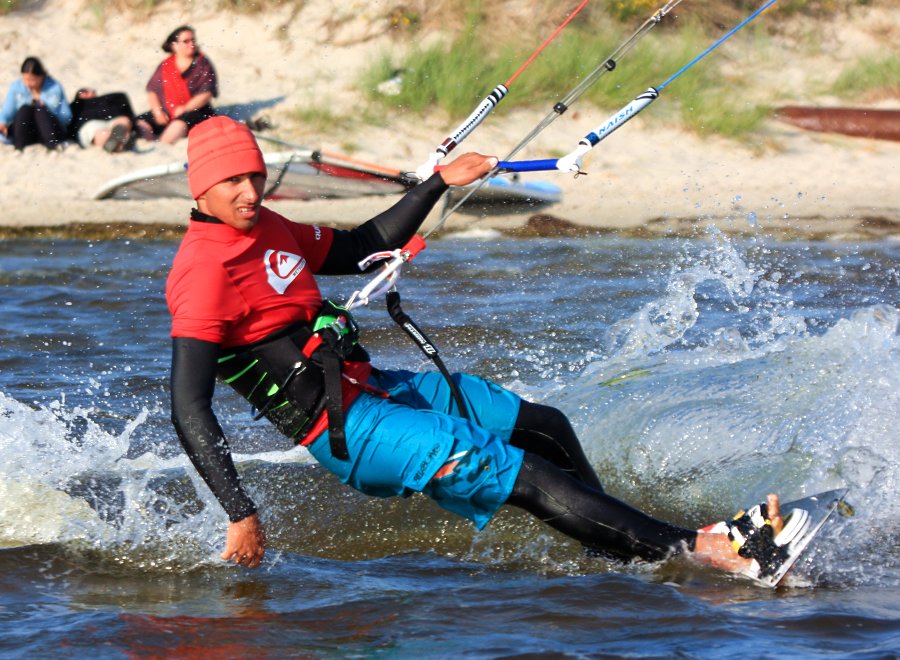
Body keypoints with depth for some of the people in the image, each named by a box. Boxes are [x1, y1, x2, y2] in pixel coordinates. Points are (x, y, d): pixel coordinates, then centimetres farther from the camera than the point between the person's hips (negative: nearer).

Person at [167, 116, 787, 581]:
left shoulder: (267, 228, 9)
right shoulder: (204, 272, -20)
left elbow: (360, 249, 25)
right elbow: (190, 409, -26)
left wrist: (441, 182, 20)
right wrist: (242, 515, -32)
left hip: (375, 386, 10)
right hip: (348, 430, -10)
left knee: (546, 427, 17)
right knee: (528, 478, -15)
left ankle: (617, 544, 32)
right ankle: (699, 550, -16)